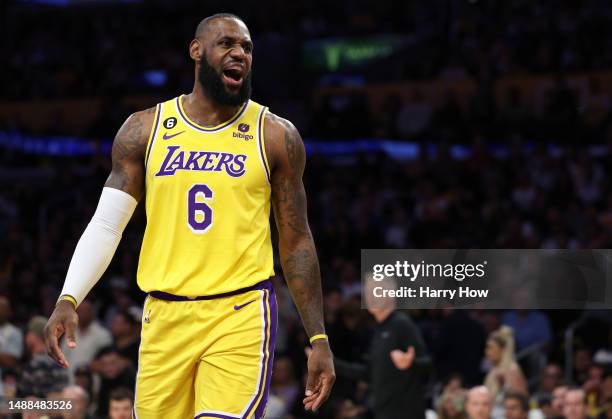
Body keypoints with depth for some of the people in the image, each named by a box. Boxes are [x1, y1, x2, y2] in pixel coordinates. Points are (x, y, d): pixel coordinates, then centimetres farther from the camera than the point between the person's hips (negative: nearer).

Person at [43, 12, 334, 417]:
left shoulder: (276, 136, 4)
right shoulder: (145, 130, 7)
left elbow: (297, 242, 8)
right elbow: (106, 226, 7)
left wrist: (319, 339, 4)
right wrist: (69, 300, -8)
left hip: (240, 316, -2)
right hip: (165, 316, 3)